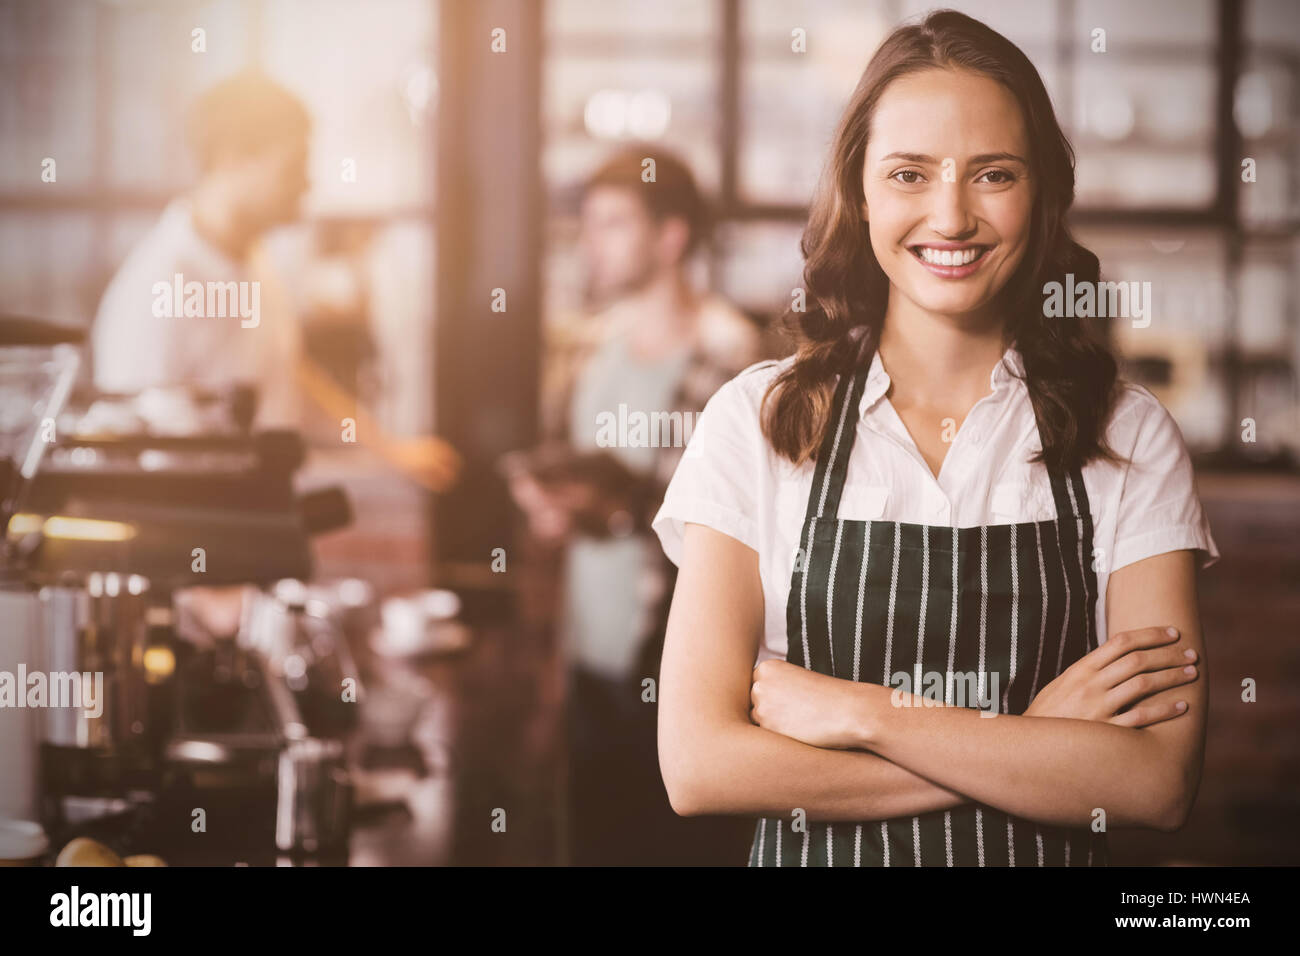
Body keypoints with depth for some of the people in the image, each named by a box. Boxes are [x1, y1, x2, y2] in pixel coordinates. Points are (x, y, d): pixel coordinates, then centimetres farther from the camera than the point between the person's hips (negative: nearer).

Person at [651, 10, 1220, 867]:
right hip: (814, 857, 0)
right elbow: (698, 764, -14)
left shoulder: (1131, 438, -4)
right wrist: (1036, 747, -16)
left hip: (1048, 856, 0)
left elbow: (1160, 783, -13)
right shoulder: (756, 422, -6)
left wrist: (865, 715, -18)